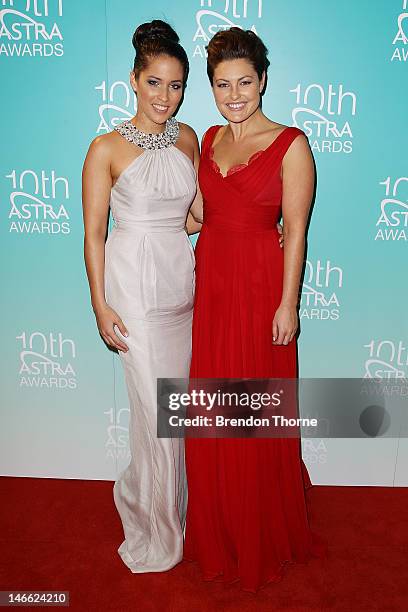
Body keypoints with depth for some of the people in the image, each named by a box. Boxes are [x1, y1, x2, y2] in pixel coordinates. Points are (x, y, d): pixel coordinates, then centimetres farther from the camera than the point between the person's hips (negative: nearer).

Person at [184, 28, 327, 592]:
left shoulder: (290, 144, -7)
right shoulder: (209, 139, 11)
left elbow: (295, 230, -9)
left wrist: (287, 304, -12)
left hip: (259, 287, -6)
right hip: (210, 281, 6)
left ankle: (264, 540, 31)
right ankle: (216, 532, 36)